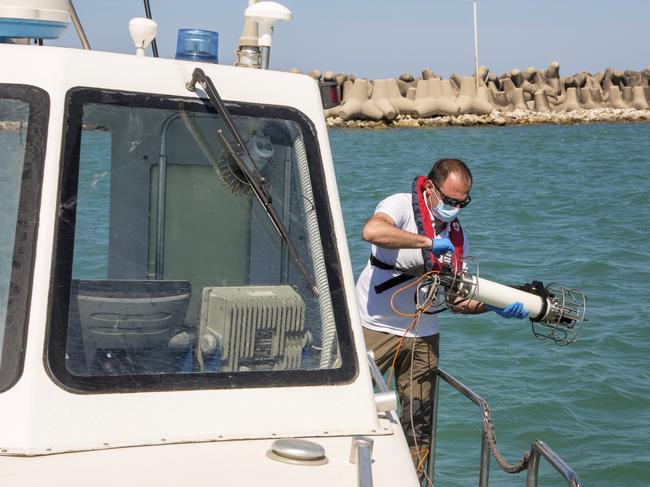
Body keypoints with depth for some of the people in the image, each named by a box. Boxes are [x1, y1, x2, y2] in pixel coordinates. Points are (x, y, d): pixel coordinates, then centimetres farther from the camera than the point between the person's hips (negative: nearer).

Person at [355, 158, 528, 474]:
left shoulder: (456, 236, 9)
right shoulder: (402, 205, -10)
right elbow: (372, 231, -34)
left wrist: (495, 306, -10)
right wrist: (429, 242, -29)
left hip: (422, 337, 6)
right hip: (375, 328, -6)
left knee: (418, 426, 8)